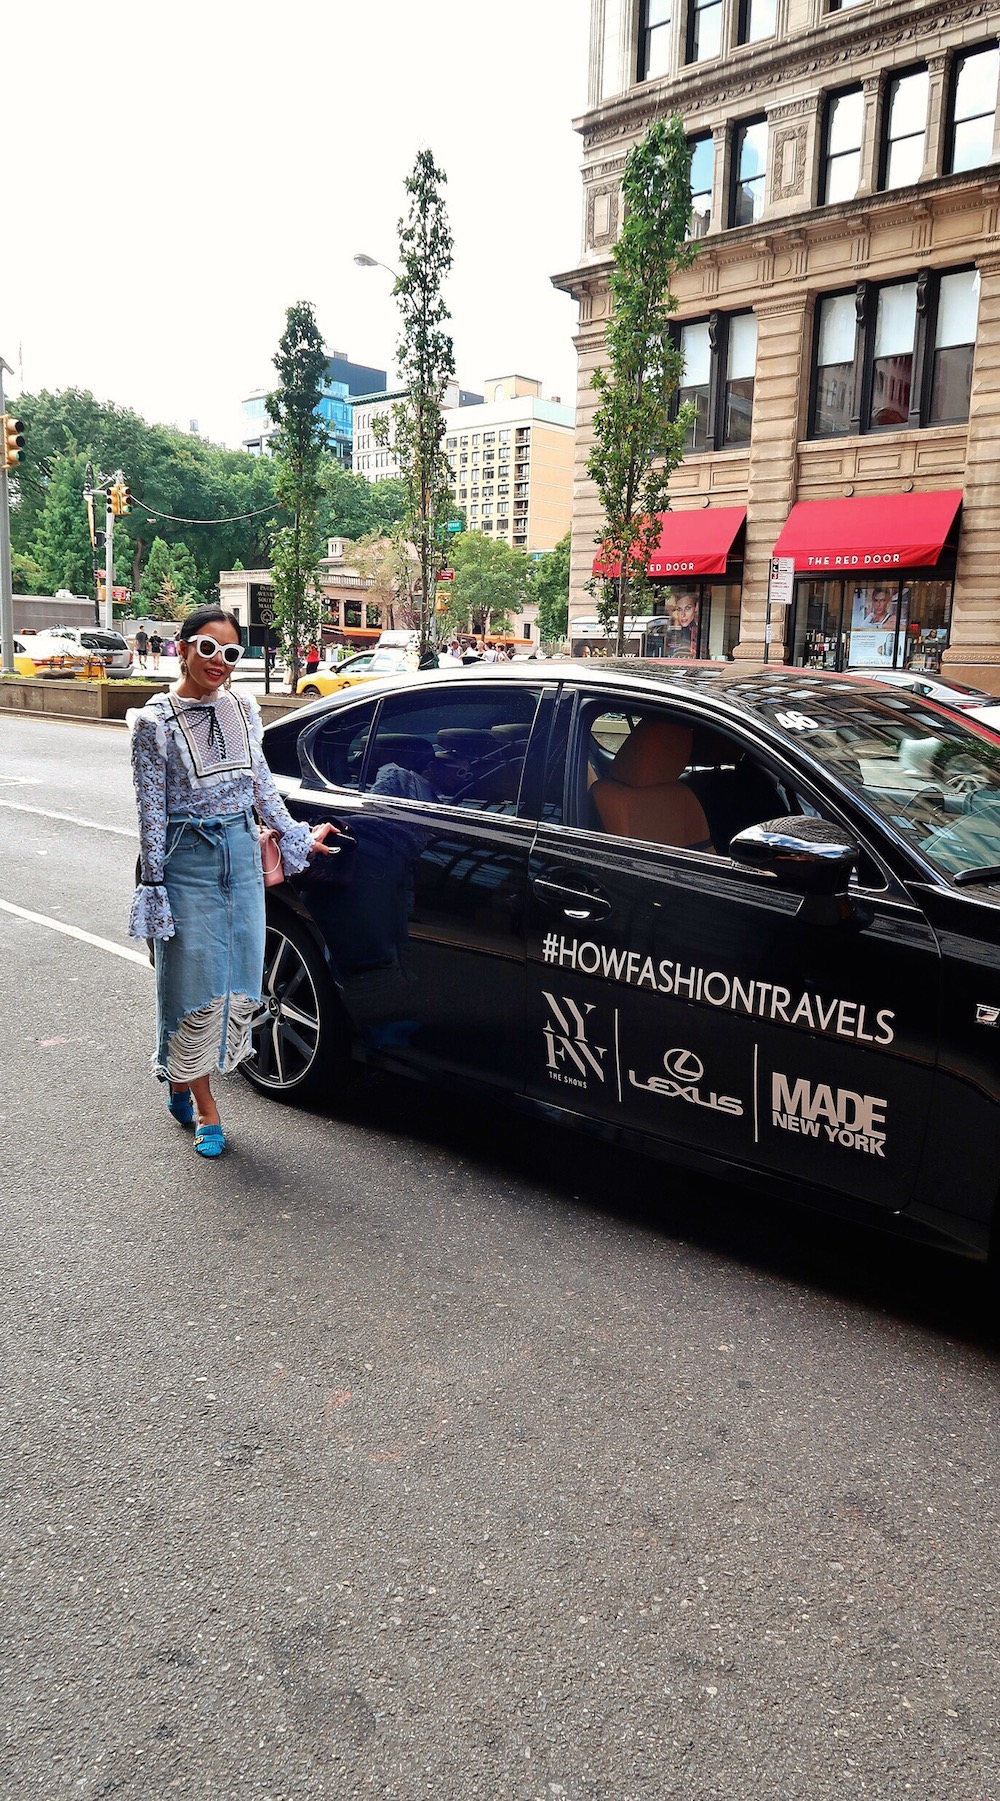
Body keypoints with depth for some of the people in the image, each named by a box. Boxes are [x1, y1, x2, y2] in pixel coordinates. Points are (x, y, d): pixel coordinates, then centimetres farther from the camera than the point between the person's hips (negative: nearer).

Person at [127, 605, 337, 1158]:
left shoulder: (243, 709, 6)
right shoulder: (155, 722, -8)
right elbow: (151, 810, -9)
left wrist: (297, 838, 18)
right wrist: (154, 884, -10)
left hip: (242, 855, 5)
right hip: (188, 859, -5)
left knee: (238, 981, 9)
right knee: (196, 982, 1)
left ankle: (185, 1083, 27)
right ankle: (202, 1105, 17)